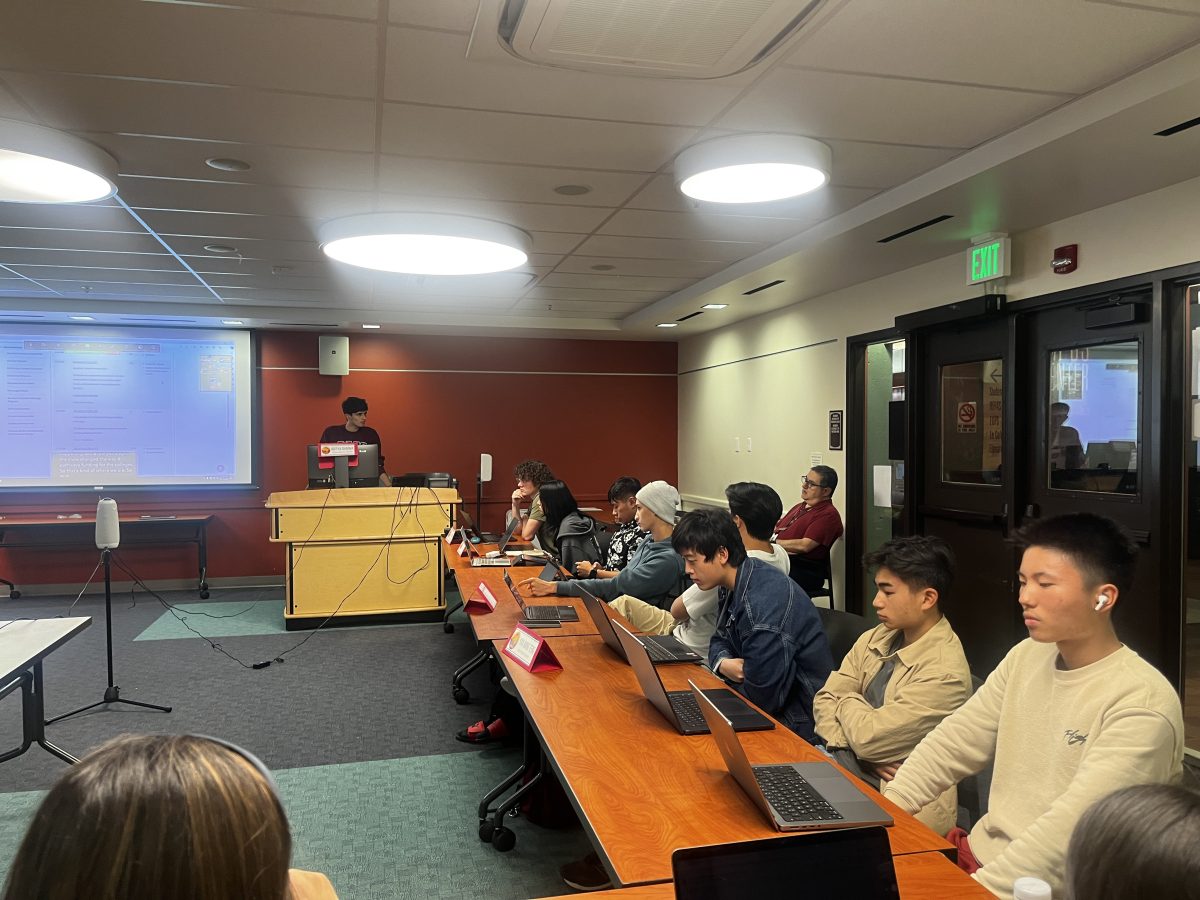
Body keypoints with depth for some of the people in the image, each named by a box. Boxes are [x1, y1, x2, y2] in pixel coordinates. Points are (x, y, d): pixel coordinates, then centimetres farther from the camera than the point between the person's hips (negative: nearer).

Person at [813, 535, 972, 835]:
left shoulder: (945, 673, -20)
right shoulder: (876, 639, 5)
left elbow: (868, 737, -20)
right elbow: (824, 701, 4)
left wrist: (849, 702, 0)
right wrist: (864, 751, -12)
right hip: (844, 765, 7)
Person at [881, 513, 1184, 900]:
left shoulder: (1142, 705, -19)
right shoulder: (1026, 656, 4)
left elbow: (1071, 830, -25)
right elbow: (952, 743, 5)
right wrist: (881, 812, -5)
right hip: (975, 853, 6)